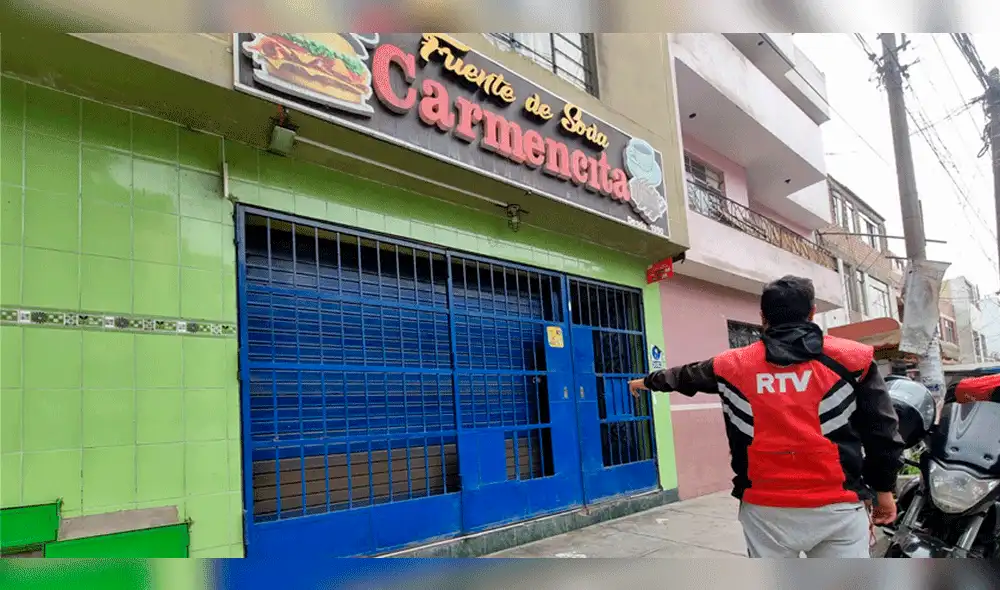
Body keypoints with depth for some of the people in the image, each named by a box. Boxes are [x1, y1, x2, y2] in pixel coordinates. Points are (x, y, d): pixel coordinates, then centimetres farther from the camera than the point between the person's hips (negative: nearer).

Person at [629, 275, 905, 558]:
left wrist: (649, 381, 45)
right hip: (837, 506, -1)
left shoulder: (733, 365, 7)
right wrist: (883, 488, 17)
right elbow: (881, 431, 4)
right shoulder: (851, 359, 2)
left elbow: (685, 376, 26)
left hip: (766, 508, 1)